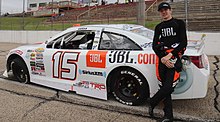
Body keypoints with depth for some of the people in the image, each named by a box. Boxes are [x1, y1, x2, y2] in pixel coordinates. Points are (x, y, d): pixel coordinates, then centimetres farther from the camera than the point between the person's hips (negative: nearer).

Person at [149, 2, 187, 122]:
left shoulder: (179, 23, 10)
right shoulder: (158, 27, 21)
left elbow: (183, 43, 0)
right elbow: (154, 45, 11)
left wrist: (170, 55, -11)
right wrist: (162, 58, -7)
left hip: (174, 57, -3)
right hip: (161, 58, 3)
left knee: (169, 87, -14)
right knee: (164, 87, 0)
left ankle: (152, 102, 9)